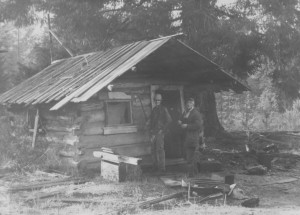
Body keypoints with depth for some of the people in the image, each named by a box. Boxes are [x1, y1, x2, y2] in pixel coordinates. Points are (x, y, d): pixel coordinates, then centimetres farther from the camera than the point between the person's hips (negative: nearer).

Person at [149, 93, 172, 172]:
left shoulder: (163, 109, -3)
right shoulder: (154, 109, 16)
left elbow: (169, 120, -7)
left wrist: (163, 129, -9)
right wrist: (151, 130, 12)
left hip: (160, 132, -7)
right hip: (154, 132, 7)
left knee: (160, 149, -10)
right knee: (153, 149, 8)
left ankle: (162, 167, -7)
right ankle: (155, 166, 16)